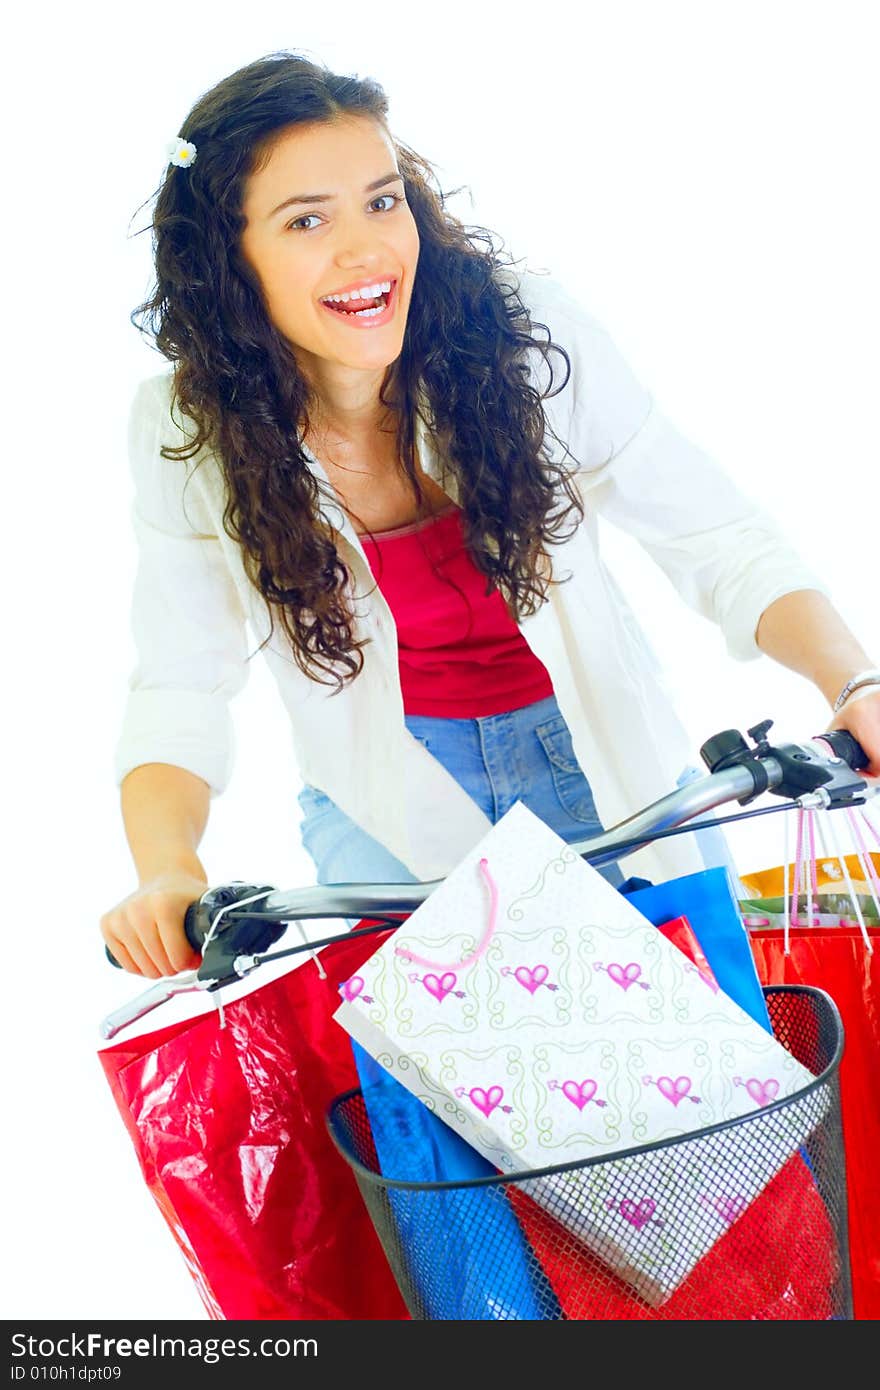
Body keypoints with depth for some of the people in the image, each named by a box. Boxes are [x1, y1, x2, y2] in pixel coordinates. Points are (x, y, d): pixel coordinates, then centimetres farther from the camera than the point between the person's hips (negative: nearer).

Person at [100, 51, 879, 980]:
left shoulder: (524, 329, -20)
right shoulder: (188, 428, -16)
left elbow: (719, 542, -16)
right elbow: (179, 690, -13)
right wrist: (167, 872, -32)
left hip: (604, 761, 0)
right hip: (390, 803, 0)